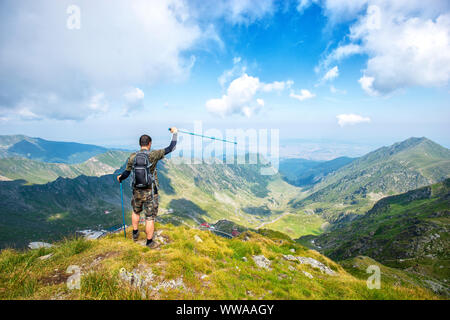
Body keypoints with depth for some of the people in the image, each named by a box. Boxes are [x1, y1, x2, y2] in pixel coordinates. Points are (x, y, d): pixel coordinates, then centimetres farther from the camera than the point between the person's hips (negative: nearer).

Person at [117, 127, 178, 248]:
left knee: (136, 211, 29)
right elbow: (171, 148, -11)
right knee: (150, 217, 8)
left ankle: (135, 233, 42)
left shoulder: (132, 156, -4)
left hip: (137, 191, 4)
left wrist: (120, 178, 27)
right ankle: (149, 242, 19)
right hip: (150, 193, -4)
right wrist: (175, 133, 3)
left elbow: (126, 173, 4)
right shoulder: (153, 155, -16)